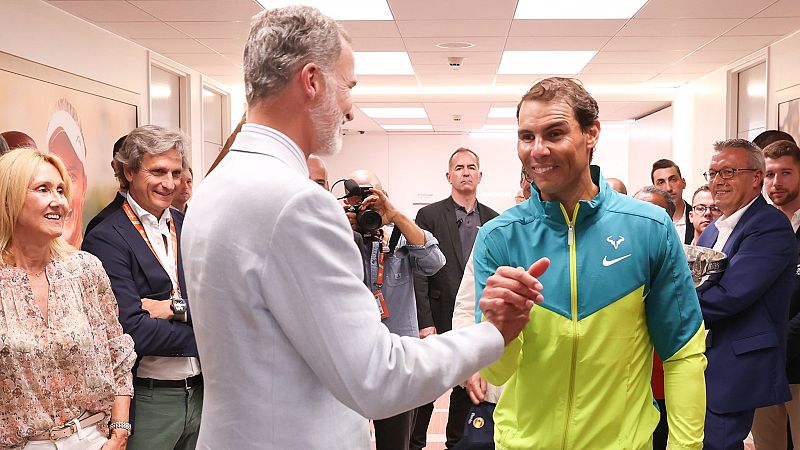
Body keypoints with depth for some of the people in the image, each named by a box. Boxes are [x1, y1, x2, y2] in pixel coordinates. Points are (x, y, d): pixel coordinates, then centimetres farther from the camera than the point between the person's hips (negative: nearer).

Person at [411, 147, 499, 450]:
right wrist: (425, 323, -13)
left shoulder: (492, 220, 8)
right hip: (438, 321, -3)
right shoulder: (429, 215, -3)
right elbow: (419, 274, -7)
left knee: (467, 389, 14)